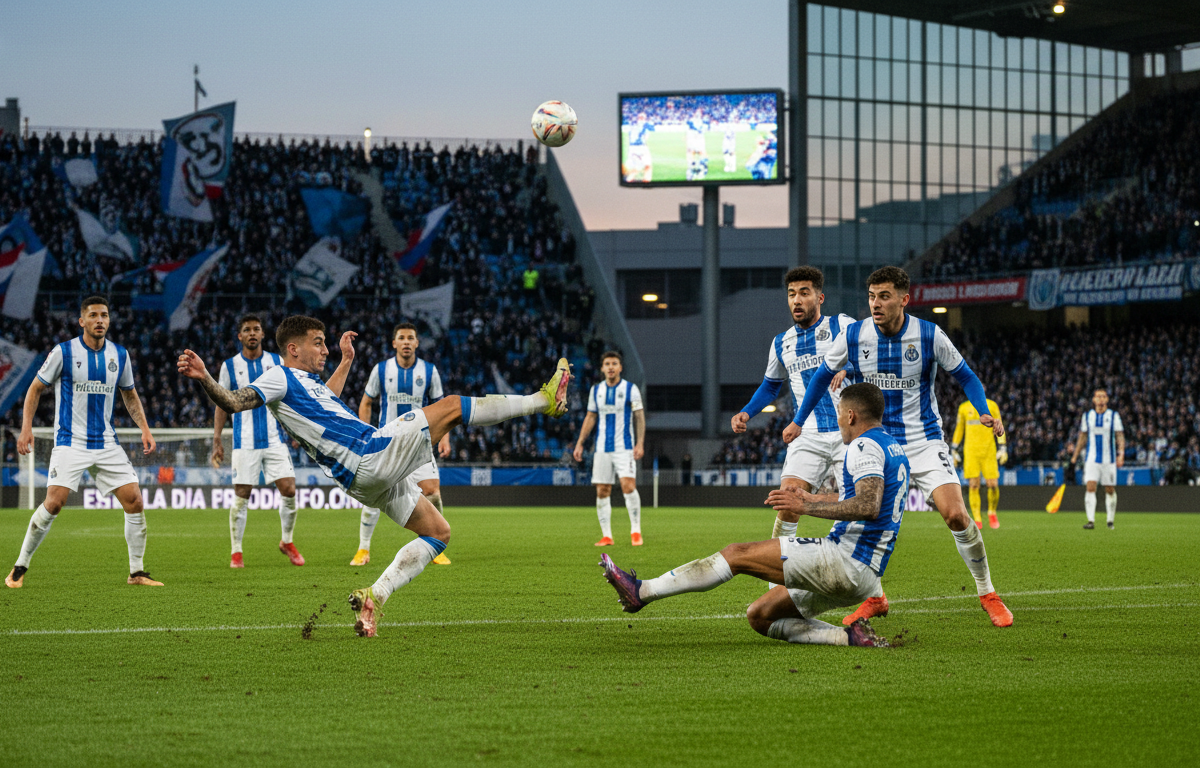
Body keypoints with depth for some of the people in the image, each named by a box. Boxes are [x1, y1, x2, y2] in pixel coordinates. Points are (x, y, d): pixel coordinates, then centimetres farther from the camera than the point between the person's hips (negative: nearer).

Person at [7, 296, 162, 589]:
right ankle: (20, 568, 0)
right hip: (70, 442, -4)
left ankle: (136, 572, 7)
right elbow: (36, 388, 3)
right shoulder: (63, 352, -6)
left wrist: (144, 428, 7)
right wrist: (26, 427, -7)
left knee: (134, 500, -6)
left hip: (106, 442, 4)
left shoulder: (119, 355, 6)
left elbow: (129, 395, 19)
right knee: (54, 503, -16)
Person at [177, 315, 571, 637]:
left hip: (374, 476, 10)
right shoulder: (280, 377, -5)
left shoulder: (305, 381, 24)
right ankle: (543, 400, 11)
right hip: (370, 456, -10)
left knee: (438, 531, 17)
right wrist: (204, 379, -37)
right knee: (452, 405, -3)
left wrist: (346, 361, 51)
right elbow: (234, 402, -19)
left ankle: (375, 596, 5)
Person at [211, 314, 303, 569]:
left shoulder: (277, 362, 7)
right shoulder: (230, 366, 3)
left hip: (275, 439, 2)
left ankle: (287, 542, 15)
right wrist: (217, 439, 0)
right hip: (245, 441, -1)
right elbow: (221, 404, 6)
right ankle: (236, 552, 7)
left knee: (288, 490, -6)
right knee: (241, 496, -3)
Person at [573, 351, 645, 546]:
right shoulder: (596, 390, 10)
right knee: (602, 491, 0)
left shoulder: (630, 389, -1)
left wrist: (640, 443, -12)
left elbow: (639, 417, -2)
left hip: (625, 447, -4)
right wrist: (580, 443, 10)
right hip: (602, 448, 4)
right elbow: (590, 418, 16)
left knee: (628, 486, -18)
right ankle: (606, 536, 6)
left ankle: (635, 531, -9)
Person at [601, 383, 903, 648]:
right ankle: (850, 636, 0)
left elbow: (868, 506, -27)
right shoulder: (894, 449, 21)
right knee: (759, 616, 13)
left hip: (843, 557, -10)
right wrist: (812, 499, 39)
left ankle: (642, 591, -8)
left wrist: (806, 507, -23)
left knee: (738, 554, -7)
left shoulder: (865, 446, -11)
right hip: (866, 577, 10)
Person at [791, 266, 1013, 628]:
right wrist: (798, 421, 13)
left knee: (956, 515, -16)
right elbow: (823, 375, 10)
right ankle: (874, 598, 11)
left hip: (924, 441, -2)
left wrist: (985, 412, -15)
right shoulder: (853, 336, -7)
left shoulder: (930, 336, -12)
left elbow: (966, 376, 1)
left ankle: (988, 595, 3)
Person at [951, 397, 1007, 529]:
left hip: (989, 451, -1)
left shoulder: (992, 406, 5)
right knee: (974, 485, -7)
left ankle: (992, 512, 19)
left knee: (993, 484, -7)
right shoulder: (964, 408, 9)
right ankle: (977, 520, -3)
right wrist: (954, 449, 16)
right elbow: (959, 429, 17)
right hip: (971, 452, 1)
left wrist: (1002, 448, 0)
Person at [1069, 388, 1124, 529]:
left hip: (1109, 459, -1)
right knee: (1090, 487, -14)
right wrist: (1075, 456, 15)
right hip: (1092, 459, 1)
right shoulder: (1087, 416, 7)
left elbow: (1120, 437, 1)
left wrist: (1121, 455, -12)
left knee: (1110, 490, 5)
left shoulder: (1114, 416, 2)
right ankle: (1091, 521, -18)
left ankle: (1110, 520, 19)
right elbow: (1082, 437, 16)